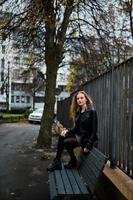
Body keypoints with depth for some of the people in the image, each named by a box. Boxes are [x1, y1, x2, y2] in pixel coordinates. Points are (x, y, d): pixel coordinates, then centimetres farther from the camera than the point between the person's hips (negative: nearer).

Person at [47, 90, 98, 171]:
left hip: (87, 138, -7)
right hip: (80, 136, 7)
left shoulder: (92, 111, -15)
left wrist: (88, 145, -22)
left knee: (66, 142, -19)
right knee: (62, 136, -12)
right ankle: (57, 162, -7)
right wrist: (67, 130, -10)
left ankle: (73, 162, 5)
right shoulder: (78, 112, 9)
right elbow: (76, 128, 10)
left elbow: (94, 130, -18)